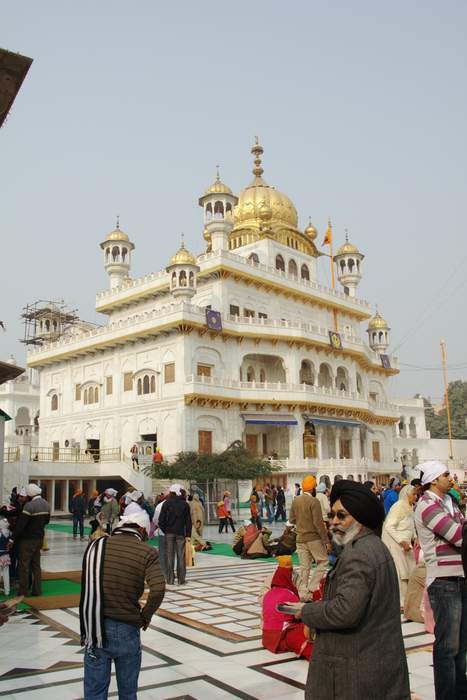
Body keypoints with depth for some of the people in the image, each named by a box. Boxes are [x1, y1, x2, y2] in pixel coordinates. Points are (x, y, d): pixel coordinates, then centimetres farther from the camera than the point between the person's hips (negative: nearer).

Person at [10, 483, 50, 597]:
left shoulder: (29, 506, -21)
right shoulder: (46, 504, 4)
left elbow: (20, 524, -22)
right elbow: (47, 520, 15)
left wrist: (12, 539, -17)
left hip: (27, 539, -7)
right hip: (39, 538, 7)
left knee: (24, 565, 3)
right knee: (36, 564, 14)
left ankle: (23, 591, 8)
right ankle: (37, 590, 18)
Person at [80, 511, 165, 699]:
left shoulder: (96, 545, 2)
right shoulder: (147, 552, -7)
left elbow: (87, 585, 6)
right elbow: (158, 589, -20)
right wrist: (145, 616, -3)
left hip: (94, 629, 2)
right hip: (126, 629, -2)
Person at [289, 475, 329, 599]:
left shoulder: (295, 500, 3)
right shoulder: (314, 501, -15)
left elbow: (291, 519, 10)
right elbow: (319, 523, -17)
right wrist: (326, 541, -13)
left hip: (300, 539, 6)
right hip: (314, 538, -6)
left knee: (304, 566, 10)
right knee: (323, 561, 9)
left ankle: (303, 593, 11)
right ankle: (312, 587, 1)